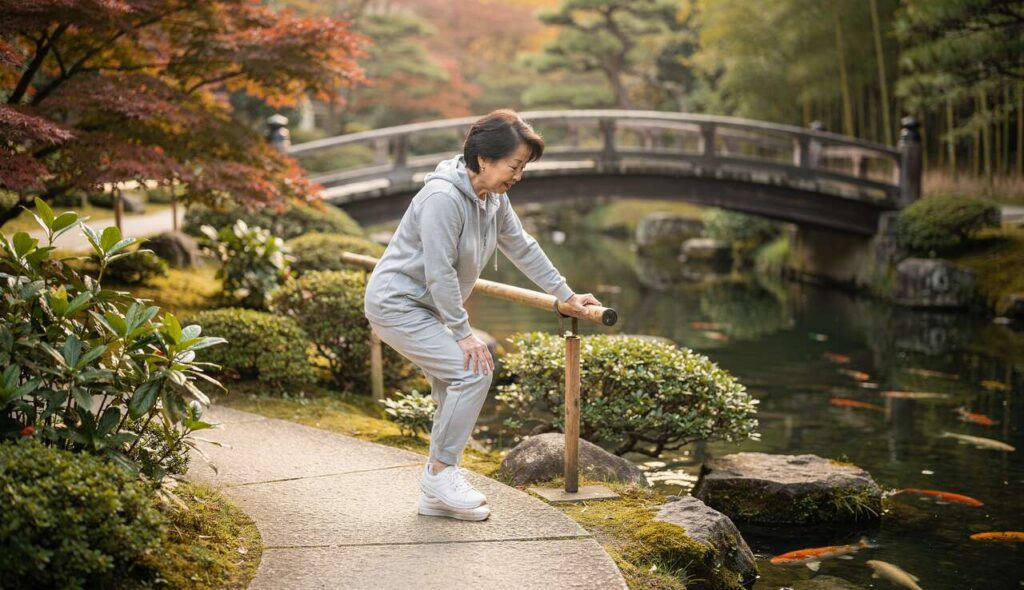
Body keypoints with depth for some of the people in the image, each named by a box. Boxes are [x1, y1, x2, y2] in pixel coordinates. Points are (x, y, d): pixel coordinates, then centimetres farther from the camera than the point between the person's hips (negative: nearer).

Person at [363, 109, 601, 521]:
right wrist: (463, 333, -20)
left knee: (455, 386, 8)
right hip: (396, 305, -10)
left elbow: (522, 248, 16)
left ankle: (436, 494, 16)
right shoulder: (443, 197, -25)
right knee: (472, 371, -17)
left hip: (425, 307, 10)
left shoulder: (494, 199, 4)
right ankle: (440, 472, -5)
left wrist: (566, 295, 19)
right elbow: (440, 273, -25)